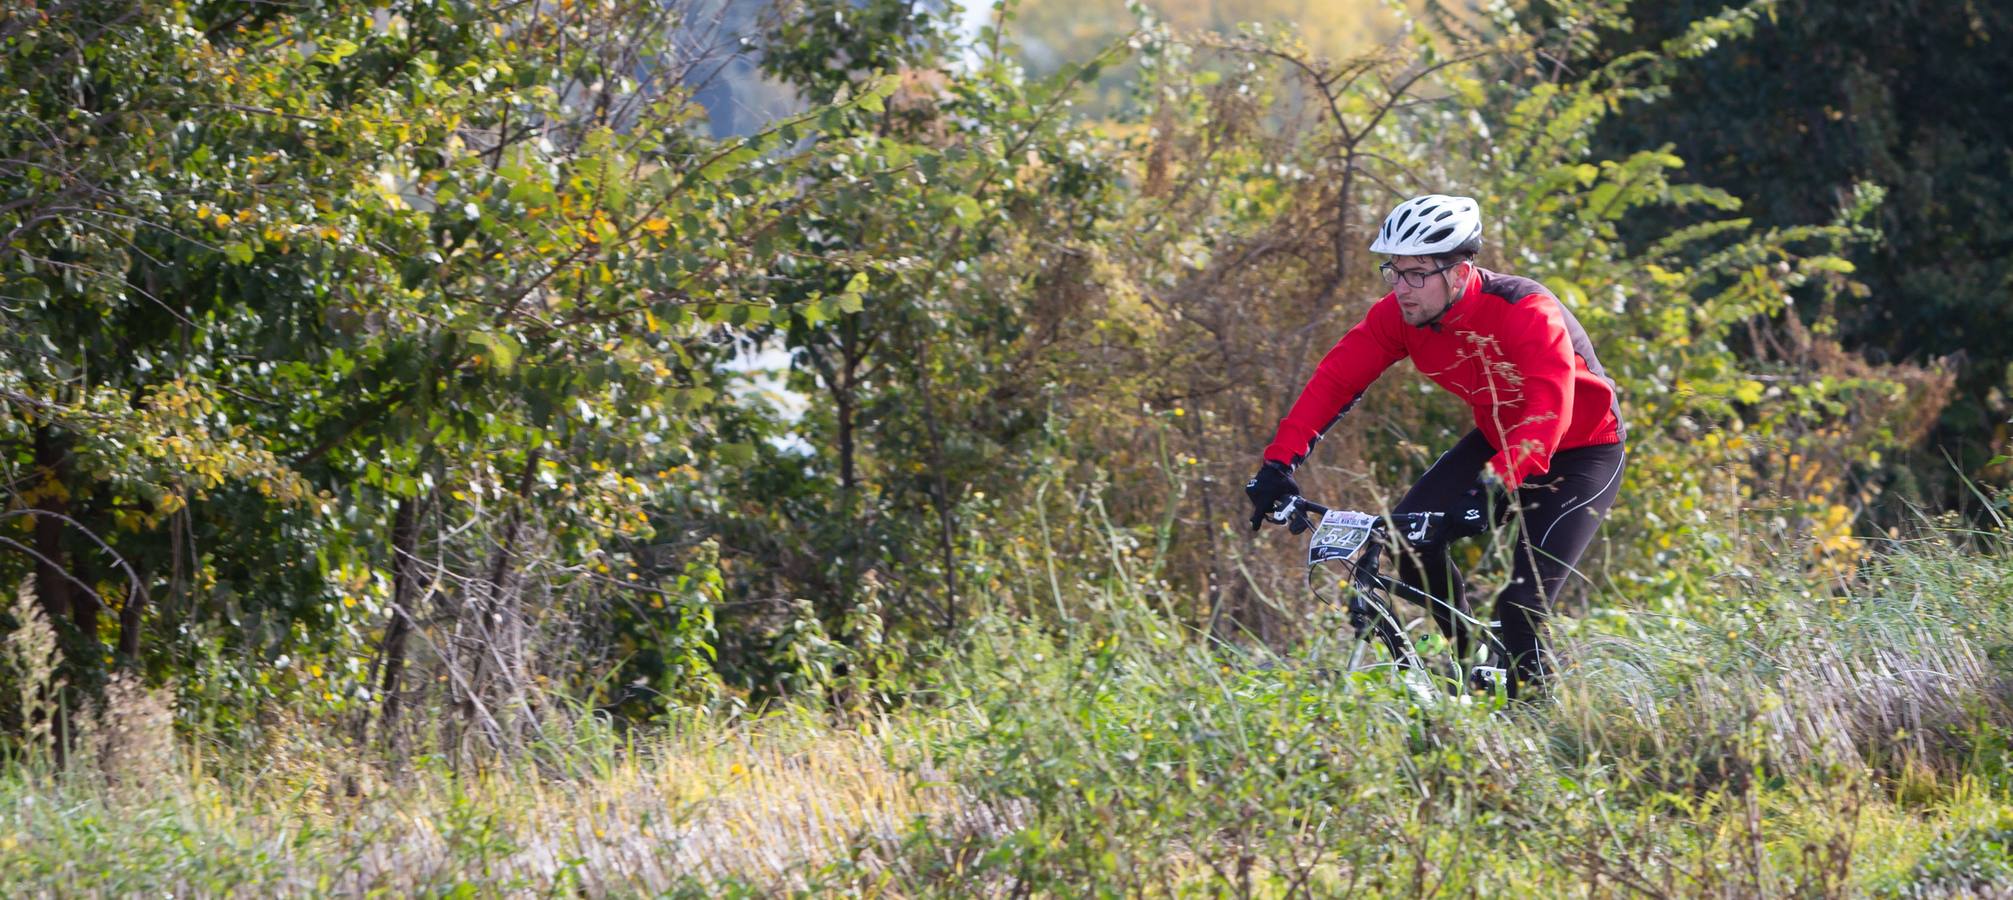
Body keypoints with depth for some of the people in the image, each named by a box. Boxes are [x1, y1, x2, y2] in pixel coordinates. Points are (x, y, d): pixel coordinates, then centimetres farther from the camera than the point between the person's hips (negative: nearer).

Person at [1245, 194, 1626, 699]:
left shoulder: (1528, 314, -33)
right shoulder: (1398, 313, -16)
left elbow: (1547, 416, -43)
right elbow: (1335, 379, -17)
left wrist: (1491, 490, -56)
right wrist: (1278, 463, -27)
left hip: (1580, 451, -6)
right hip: (1499, 438, 6)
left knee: (1522, 606, -18)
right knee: (1408, 539, -13)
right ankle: (1470, 663, 7)